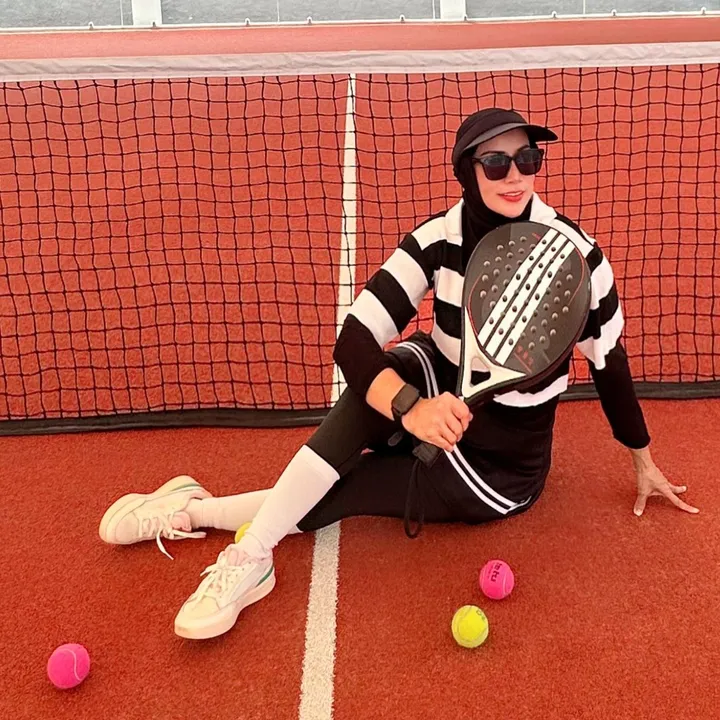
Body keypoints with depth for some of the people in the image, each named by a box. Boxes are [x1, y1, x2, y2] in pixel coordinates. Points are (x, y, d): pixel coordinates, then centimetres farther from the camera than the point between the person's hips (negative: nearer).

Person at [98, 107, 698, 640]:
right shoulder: (439, 240, -17)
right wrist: (409, 406, -44)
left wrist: (644, 462, 6)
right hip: (441, 395, 2)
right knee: (392, 374, -32)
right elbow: (353, 342, -24)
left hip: (503, 470, -1)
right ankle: (249, 558, -28)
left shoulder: (575, 254, -19)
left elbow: (609, 359, -5)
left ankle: (198, 510, -3)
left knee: (339, 489, -21)